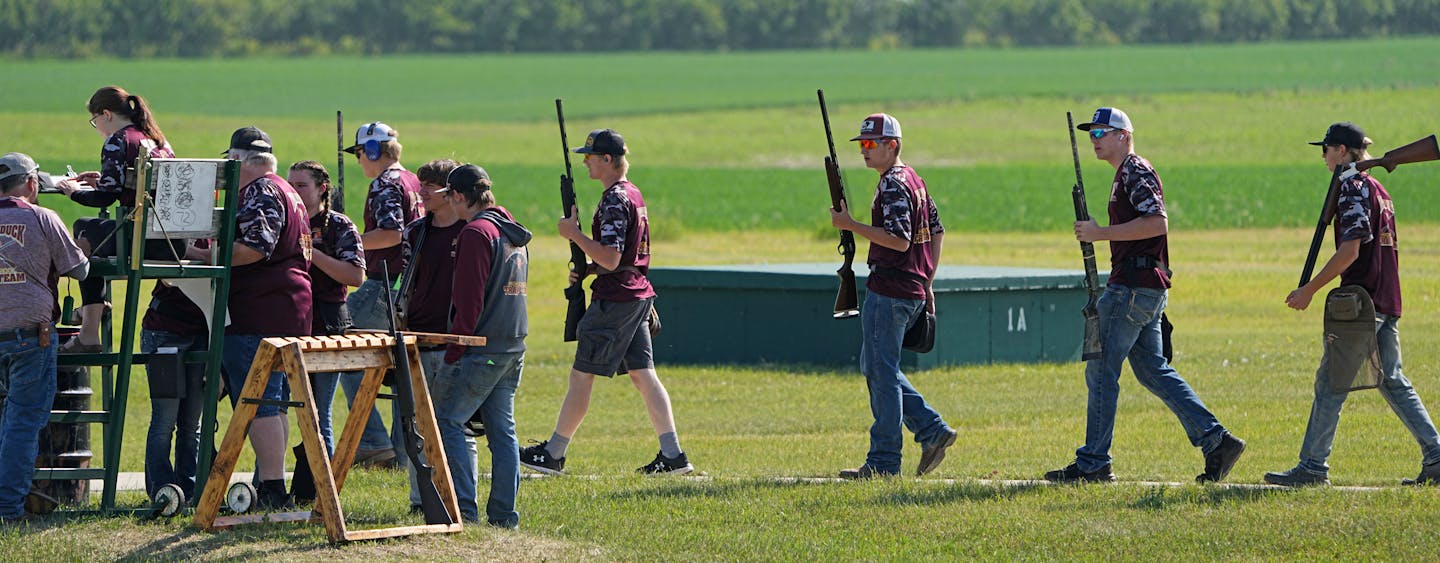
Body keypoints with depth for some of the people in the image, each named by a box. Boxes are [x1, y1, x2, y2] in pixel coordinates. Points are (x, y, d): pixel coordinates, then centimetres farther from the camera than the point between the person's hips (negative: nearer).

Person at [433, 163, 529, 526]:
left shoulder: (476, 233, -13)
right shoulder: (513, 232, 15)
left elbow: (469, 302, -16)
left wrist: (453, 353, -14)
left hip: (481, 347, -9)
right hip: (513, 346, 9)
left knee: (446, 420, -4)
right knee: (502, 429, 10)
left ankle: (464, 508, -9)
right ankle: (504, 514, 8)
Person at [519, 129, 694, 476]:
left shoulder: (614, 201, -16)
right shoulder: (633, 194, 14)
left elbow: (611, 260, -23)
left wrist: (574, 234, -14)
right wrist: (587, 269, 11)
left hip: (615, 300, -9)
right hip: (639, 295, 9)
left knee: (582, 375, -2)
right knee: (643, 373, 8)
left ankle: (553, 454, 4)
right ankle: (673, 456, 3)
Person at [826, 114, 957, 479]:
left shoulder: (893, 185, -15)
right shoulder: (914, 180, 17)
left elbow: (900, 240, -25)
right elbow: (937, 231, 22)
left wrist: (851, 225, -21)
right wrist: (927, 281, 22)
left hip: (889, 294, -10)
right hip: (913, 291, 10)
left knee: (881, 371, -5)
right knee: (874, 367, 17)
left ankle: (883, 461, -3)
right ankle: (932, 430, 13)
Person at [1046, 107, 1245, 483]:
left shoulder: (1136, 172, -11)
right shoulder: (1125, 175, 21)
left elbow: (1158, 223, -24)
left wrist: (1102, 233, -21)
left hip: (1134, 289, -11)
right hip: (1146, 288, 11)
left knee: (1101, 371, -6)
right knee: (1153, 370, 11)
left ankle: (1093, 463, -3)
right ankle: (1216, 441, 7)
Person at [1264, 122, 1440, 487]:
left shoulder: (1353, 188, -11)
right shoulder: (1379, 190, 18)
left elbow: (1350, 251, -19)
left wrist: (1310, 290, -16)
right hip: (1387, 304, 9)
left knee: (1330, 384, -5)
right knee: (1393, 383, 11)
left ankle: (1313, 467, -4)